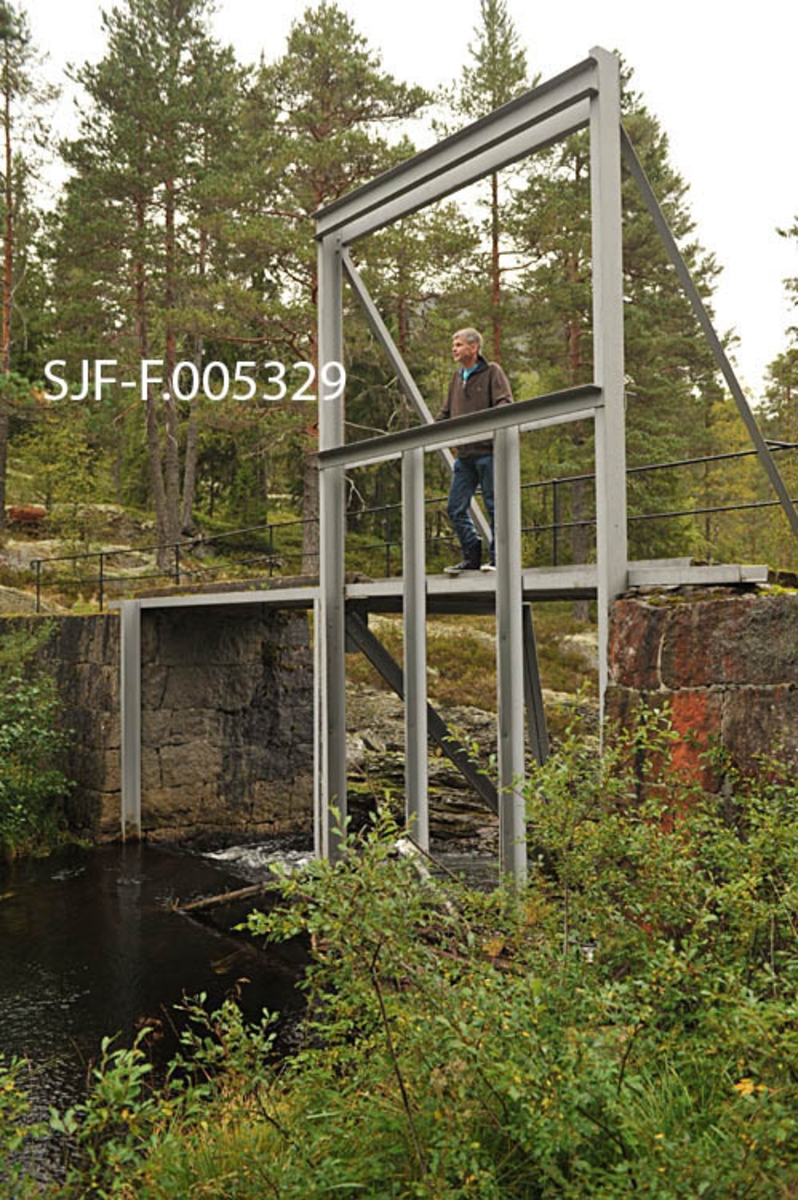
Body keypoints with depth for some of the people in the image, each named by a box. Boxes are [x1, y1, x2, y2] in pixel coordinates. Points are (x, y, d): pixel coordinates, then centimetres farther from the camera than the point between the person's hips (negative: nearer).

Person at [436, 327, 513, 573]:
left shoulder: (491, 372, 1)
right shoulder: (457, 377, 20)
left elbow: (505, 404, -10)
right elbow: (446, 413, 27)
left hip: (487, 451, -7)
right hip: (464, 454, 7)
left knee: (494, 505, -1)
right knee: (456, 508, 4)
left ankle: (497, 557, 7)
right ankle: (472, 557, 13)